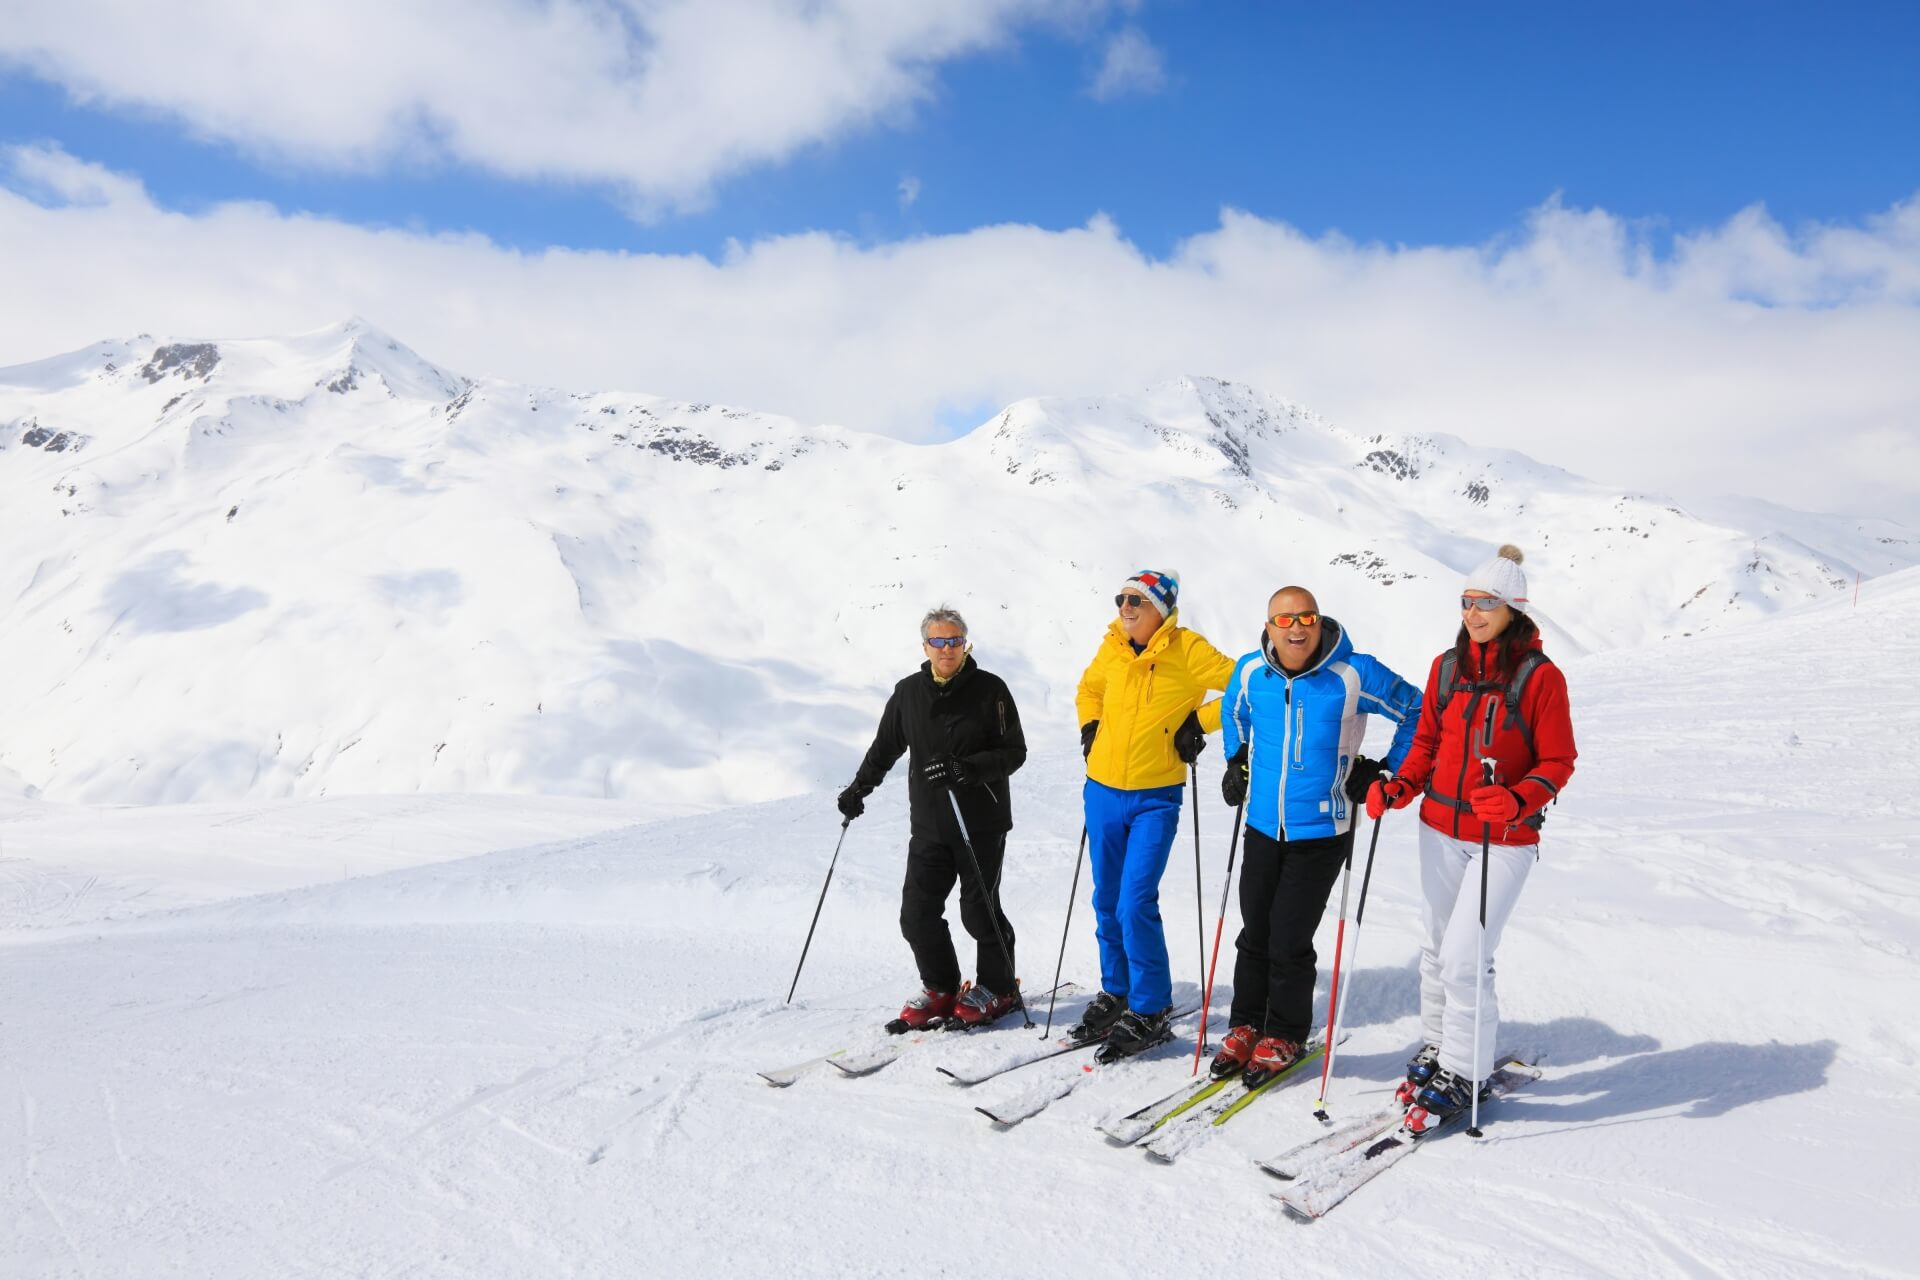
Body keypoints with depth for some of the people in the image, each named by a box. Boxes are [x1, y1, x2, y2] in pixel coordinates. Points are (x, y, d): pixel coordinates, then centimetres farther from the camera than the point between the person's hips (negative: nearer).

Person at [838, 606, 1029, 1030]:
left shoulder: (989, 689, -7)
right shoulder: (908, 692, 5)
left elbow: (1014, 751, -7)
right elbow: (885, 746, 18)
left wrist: (970, 768, -22)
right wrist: (860, 787, 9)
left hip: (982, 823, -4)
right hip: (929, 824, 4)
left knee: (979, 910, 3)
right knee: (917, 912, 3)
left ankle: (997, 988, 25)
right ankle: (942, 989, 23)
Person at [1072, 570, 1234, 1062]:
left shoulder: (1188, 651, -11)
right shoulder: (1111, 649, 5)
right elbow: (1088, 689, 25)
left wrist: (1200, 724, -10)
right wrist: (1090, 727, 10)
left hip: (1155, 799, -5)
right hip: (1103, 793, 5)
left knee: (1136, 905, -10)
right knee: (1107, 903, 13)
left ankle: (1151, 1011, 4)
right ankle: (1115, 994, 29)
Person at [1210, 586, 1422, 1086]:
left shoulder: (1354, 674, -15)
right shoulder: (1251, 671, -2)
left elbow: (1416, 713, -1)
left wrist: (1388, 772, 0)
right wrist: (1237, 763, 15)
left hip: (1321, 832, -4)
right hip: (1263, 826, 4)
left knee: (1290, 940, 1)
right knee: (1255, 933, 12)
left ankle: (1284, 1037, 21)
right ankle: (1245, 1026, 28)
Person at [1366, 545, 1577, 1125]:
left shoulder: (1539, 676, -10)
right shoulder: (1447, 667, 4)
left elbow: (1557, 761, -8)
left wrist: (1518, 801, -26)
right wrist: (1399, 786, -6)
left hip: (1504, 840, -5)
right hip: (1440, 829, 5)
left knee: (1464, 955, -8)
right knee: (1436, 946, 14)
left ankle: (1463, 1072, 10)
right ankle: (1438, 1045, 33)